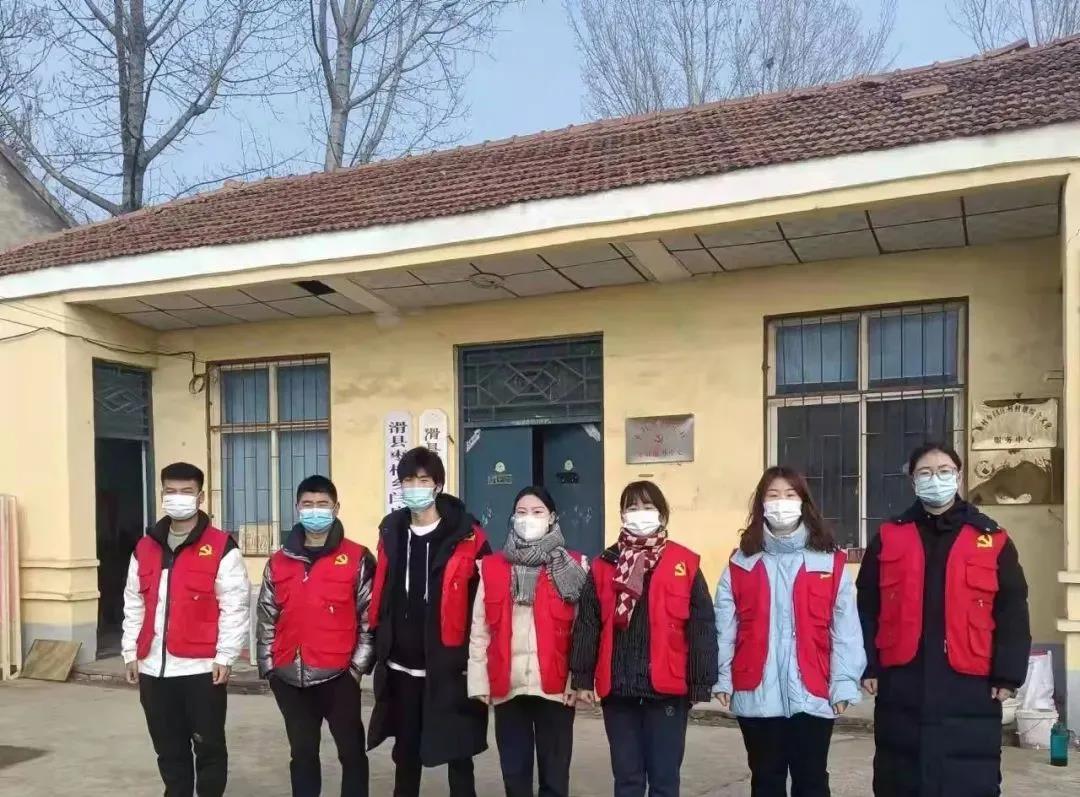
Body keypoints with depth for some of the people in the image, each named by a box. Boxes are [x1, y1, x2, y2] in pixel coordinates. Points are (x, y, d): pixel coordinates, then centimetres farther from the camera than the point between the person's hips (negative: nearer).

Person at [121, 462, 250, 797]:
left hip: (202, 668, -5)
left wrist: (224, 656, -13)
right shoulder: (144, 549, 11)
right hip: (154, 669, 5)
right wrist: (131, 653, 10)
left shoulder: (221, 548, -7)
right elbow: (134, 605, 14)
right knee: (168, 749, 14)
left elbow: (235, 607, -9)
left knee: (208, 746, 5)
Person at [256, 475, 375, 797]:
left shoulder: (357, 559, -4)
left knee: (351, 750, 7)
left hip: (337, 676, -3)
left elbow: (371, 617, -3)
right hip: (290, 678, 4)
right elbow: (266, 618, 11)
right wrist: (267, 666, 8)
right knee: (302, 753, 14)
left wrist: (358, 666, -6)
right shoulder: (279, 562, 8)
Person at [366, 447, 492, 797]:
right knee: (406, 749, 17)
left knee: (457, 749, 6)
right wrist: (382, 643, 13)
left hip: (450, 664, -4)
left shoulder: (466, 536, -9)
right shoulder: (391, 531, 6)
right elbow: (381, 592, 15)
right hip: (401, 665, 4)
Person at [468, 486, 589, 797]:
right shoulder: (492, 567, 7)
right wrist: (479, 680, -2)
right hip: (507, 685, 2)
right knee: (514, 772, 11)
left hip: (555, 685, -2)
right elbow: (480, 628, 4)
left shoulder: (573, 566, 1)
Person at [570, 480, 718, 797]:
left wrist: (701, 684, -3)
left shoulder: (685, 564, -1)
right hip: (618, 689, 2)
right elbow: (587, 624, 7)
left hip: (667, 689, -2)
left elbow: (702, 628, -2)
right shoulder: (604, 566, 6)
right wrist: (582, 678, 2)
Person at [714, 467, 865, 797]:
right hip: (756, 695, 1)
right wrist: (722, 679, -4)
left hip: (812, 695, -1)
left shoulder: (831, 562, 0)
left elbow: (845, 629, -3)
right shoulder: (741, 563, 4)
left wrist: (843, 683, -8)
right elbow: (725, 627, 1)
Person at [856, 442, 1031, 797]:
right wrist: (868, 665, -1)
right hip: (900, 687, 1)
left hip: (971, 687, -1)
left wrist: (1007, 674, -3)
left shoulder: (993, 540, 5)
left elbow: (1012, 612, 3)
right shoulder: (888, 538, 7)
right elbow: (866, 608, 5)